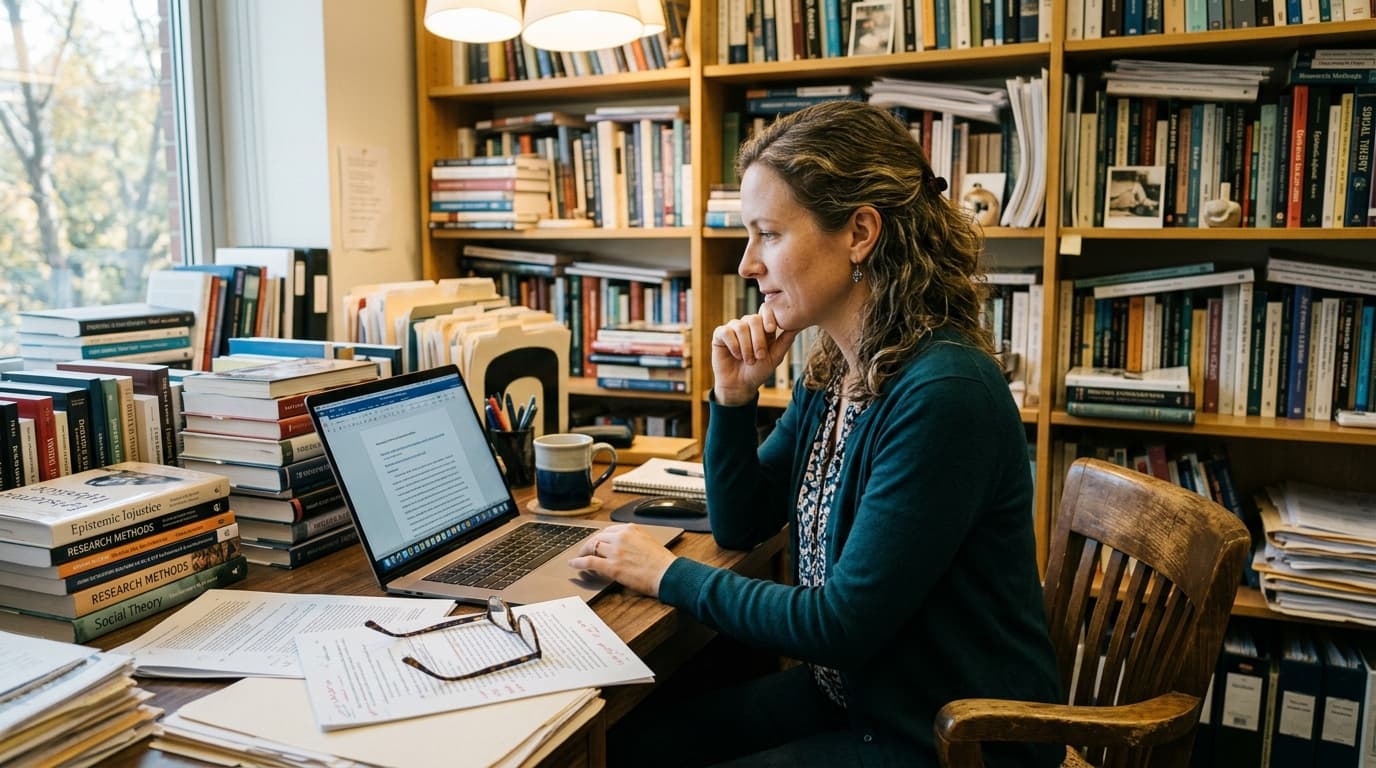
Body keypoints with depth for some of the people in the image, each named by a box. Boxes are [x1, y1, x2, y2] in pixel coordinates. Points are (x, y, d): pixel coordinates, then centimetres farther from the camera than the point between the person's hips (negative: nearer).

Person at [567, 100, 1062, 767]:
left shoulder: (942, 393, -27)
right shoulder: (832, 371, 0)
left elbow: (844, 625, -24)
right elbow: (739, 525, 9)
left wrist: (668, 575, -14)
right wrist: (734, 397, -7)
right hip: (848, 696, 7)